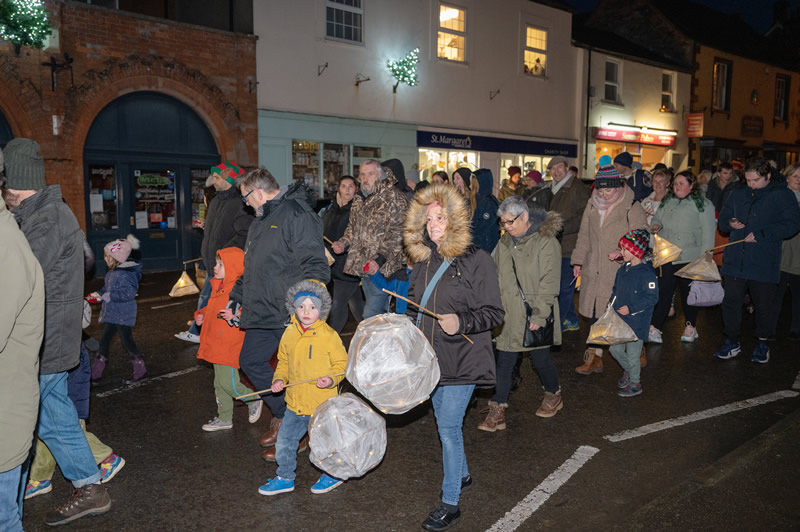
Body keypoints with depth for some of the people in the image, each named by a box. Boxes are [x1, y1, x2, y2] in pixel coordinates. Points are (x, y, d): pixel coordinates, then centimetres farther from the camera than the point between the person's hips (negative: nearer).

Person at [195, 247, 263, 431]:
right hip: (216, 345, 9)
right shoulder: (218, 286, 11)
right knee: (219, 384, 16)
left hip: (230, 347, -9)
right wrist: (201, 314, 10)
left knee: (229, 383, -7)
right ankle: (224, 418, 29)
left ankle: (254, 400, 20)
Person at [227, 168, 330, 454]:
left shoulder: (296, 214, -12)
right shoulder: (259, 223, 19)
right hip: (262, 312, 10)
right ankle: (283, 415, 30)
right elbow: (249, 270, 28)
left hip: (291, 313, -10)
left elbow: (315, 266, -21)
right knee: (250, 361, 15)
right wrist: (235, 300, 23)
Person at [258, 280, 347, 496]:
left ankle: (333, 474, 36)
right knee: (284, 441, 14)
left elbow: (341, 363, -6)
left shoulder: (329, 335, -14)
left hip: (322, 404, -5)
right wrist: (279, 379, -1)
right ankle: (285, 478, 35)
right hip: (295, 402, 5)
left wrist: (331, 379, -23)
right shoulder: (289, 334, 1)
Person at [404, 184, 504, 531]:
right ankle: (462, 474, 43)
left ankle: (450, 503, 11)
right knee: (445, 422, 19)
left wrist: (462, 322, -28)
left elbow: (495, 313, -13)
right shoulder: (424, 262, 6)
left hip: (462, 360, -6)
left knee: (448, 427, -4)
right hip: (432, 358, 7)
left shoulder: (476, 261, -13)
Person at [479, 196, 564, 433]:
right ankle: (498, 410, 11)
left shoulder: (546, 242, -11)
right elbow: (496, 278, 15)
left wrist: (539, 315, -17)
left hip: (535, 315, -5)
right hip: (509, 315, 5)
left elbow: (549, 283, -13)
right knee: (504, 361, 4)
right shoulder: (504, 243, 9)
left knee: (540, 357, 9)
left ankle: (553, 394, 37)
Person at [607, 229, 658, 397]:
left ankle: (635, 384, 25)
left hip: (636, 321, -7)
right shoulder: (624, 268, 5)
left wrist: (630, 308, -23)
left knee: (633, 353, 5)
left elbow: (652, 298, -21)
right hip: (619, 319, 8)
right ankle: (629, 370, 41)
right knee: (614, 348, 15)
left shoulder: (647, 273, -20)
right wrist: (613, 305, 11)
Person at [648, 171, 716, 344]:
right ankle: (654, 328, -2)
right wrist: (656, 225, 2)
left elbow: (708, 232, -5)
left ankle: (691, 327, 25)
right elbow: (658, 217, 26)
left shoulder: (702, 204, -2)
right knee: (664, 291, -1)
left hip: (690, 258, -3)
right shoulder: (667, 201, 13)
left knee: (688, 291, 9)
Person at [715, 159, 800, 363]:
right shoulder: (738, 194, 11)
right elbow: (722, 220, 19)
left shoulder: (783, 196, -2)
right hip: (735, 260, 4)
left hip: (764, 264, -3)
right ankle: (732, 342, 18)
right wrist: (730, 224, -5)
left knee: (764, 306, 7)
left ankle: (762, 344, 25)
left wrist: (760, 234, -18)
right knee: (731, 302, 5)